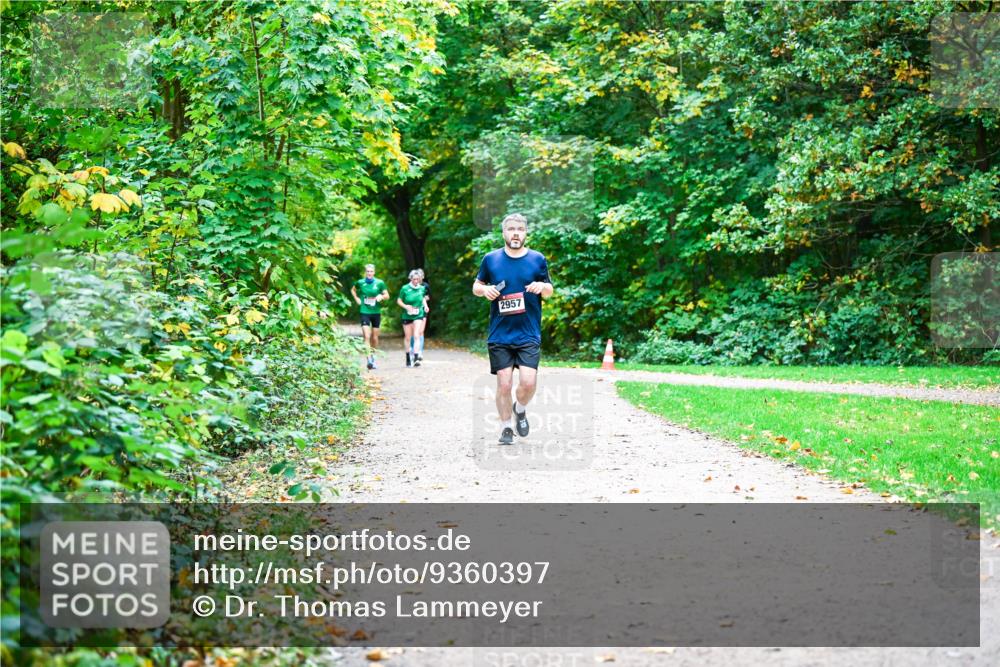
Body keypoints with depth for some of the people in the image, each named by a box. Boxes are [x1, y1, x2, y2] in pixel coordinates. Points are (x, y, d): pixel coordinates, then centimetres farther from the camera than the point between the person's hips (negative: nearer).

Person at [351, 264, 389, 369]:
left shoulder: (379, 283, -2)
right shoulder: (360, 282, 1)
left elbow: (387, 295, 5)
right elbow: (353, 290, 21)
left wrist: (382, 296, -16)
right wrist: (356, 299, 5)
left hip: (376, 312, 1)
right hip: (365, 312, -1)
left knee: (375, 337, 10)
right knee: (367, 336, -14)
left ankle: (373, 356, 31)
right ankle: (369, 359, -19)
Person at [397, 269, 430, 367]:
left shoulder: (422, 288, 0)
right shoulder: (405, 288, -8)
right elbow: (399, 300, -1)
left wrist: (425, 305, 0)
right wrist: (405, 306, -18)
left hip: (419, 315, 0)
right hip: (407, 316, 0)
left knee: (417, 335, -16)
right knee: (408, 337, 8)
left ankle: (416, 358, -21)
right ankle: (408, 358, 24)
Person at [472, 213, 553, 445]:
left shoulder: (537, 260, 4)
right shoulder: (490, 259, 4)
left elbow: (549, 291, 13)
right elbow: (476, 286, 15)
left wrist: (542, 287, -10)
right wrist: (485, 290, -8)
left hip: (529, 334, 0)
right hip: (500, 335, 0)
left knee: (528, 382, -12)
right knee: (504, 384, -2)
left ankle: (520, 409, 21)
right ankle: (506, 428, 17)